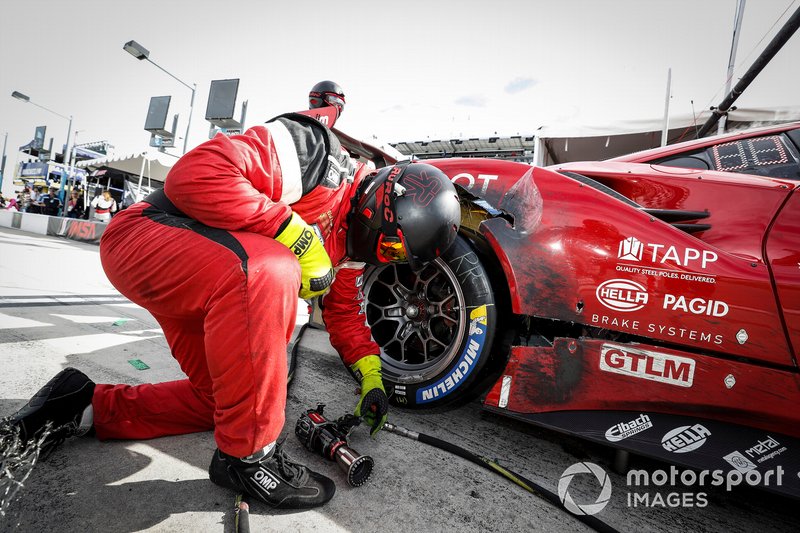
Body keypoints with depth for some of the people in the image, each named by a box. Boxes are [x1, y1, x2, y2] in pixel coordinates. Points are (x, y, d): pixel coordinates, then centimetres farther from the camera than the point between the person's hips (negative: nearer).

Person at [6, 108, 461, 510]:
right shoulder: (316, 154, -22)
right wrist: (297, 235, -30)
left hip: (218, 287, 9)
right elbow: (196, 173, -31)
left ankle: (88, 406, 23)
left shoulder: (351, 239, 4)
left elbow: (343, 310, 12)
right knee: (267, 272, -38)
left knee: (221, 399, 10)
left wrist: (372, 376, 4)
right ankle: (247, 455, -22)